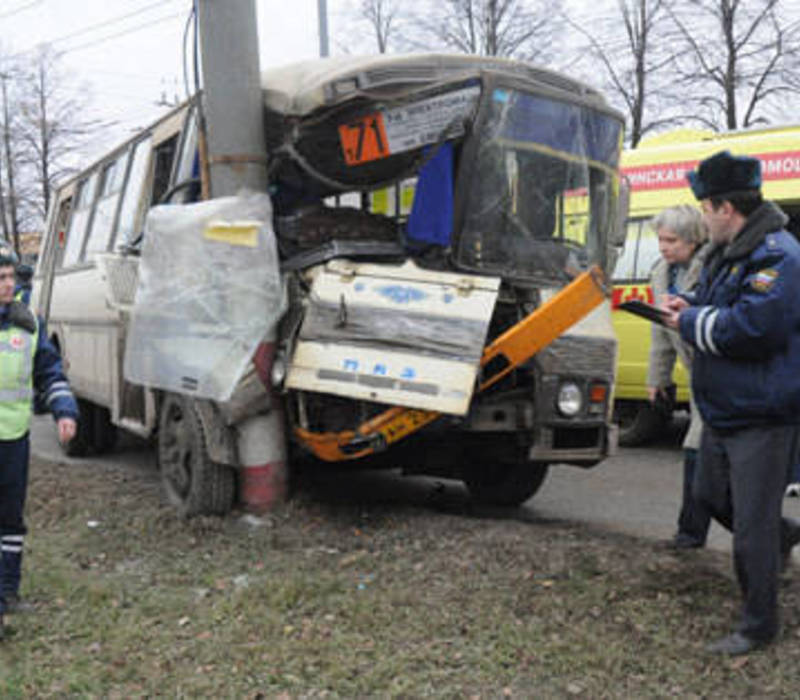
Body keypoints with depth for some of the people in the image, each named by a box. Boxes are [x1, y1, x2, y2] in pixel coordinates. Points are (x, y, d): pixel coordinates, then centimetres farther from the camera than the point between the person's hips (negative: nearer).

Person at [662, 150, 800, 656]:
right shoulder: (729, 253, 11)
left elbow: (752, 328, -30)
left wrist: (691, 324, -16)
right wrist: (692, 310, 4)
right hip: (724, 411, 10)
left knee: (753, 526, -1)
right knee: (711, 494, 24)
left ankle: (759, 627, 15)